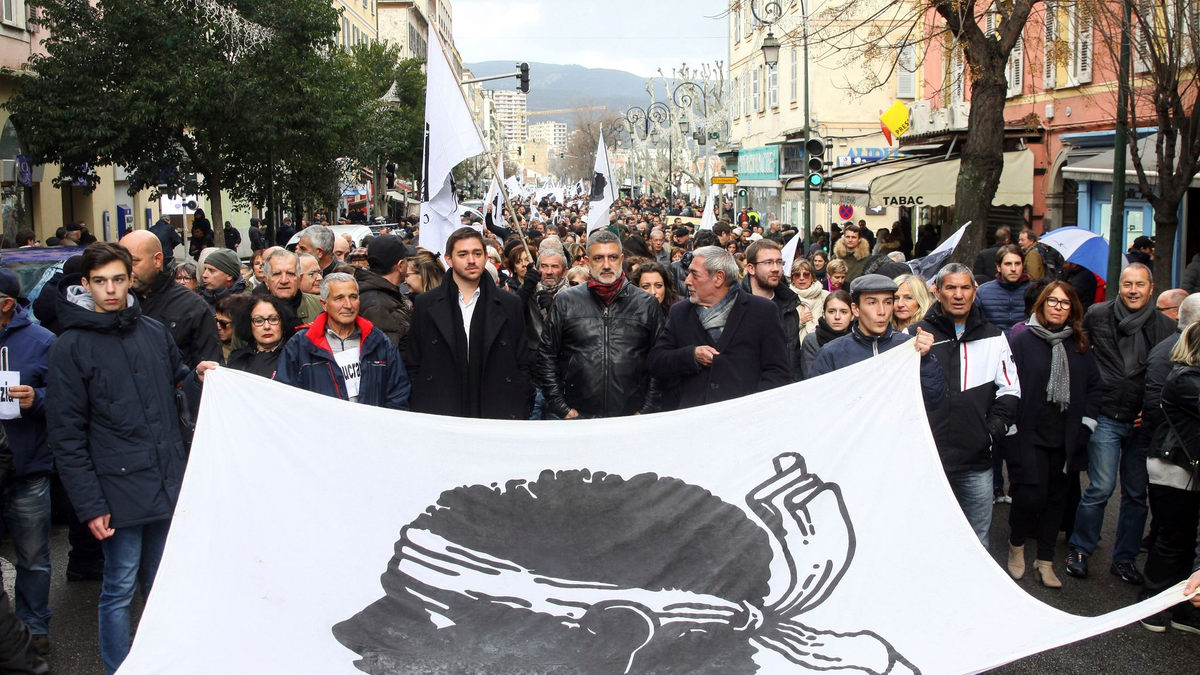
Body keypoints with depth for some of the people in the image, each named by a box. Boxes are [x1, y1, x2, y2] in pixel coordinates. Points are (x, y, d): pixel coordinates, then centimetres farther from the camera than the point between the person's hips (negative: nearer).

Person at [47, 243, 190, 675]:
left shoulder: (154, 332, 9)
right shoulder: (71, 347, -6)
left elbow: (178, 382, 25)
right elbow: (66, 436, -8)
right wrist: (89, 505, -12)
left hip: (169, 483, 5)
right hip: (120, 489, -4)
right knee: (120, 590, 3)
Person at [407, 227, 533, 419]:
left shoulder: (510, 304, 6)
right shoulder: (426, 304, 5)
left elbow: (522, 366, 7)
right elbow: (414, 367, 5)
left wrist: (522, 415, 0)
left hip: (499, 417, 0)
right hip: (438, 419, 0)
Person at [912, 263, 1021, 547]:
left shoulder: (994, 337, 11)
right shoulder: (915, 335, 1)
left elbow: (1010, 390, 13)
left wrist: (994, 429, 1)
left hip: (977, 461, 3)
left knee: (978, 544, 10)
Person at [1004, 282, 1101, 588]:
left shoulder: (1080, 345, 9)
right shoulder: (1024, 340, -5)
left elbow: (1093, 387, 13)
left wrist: (1086, 424, 2)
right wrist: (1011, 429, -11)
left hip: (1065, 438, 5)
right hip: (1029, 436, -4)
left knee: (1056, 497, 10)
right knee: (1030, 495, -11)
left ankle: (1045, 561, 22)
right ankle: (1016, 545, 18)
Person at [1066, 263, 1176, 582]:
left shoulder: (1166, 327, 1)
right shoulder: (1097, 316, -2)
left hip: (1143, 424, 2)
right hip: (1107, 419, -2)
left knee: (1136, 493, 9)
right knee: (1101, 487, -8)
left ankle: (1124, 558, 23)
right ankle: (1079, 550, 12)